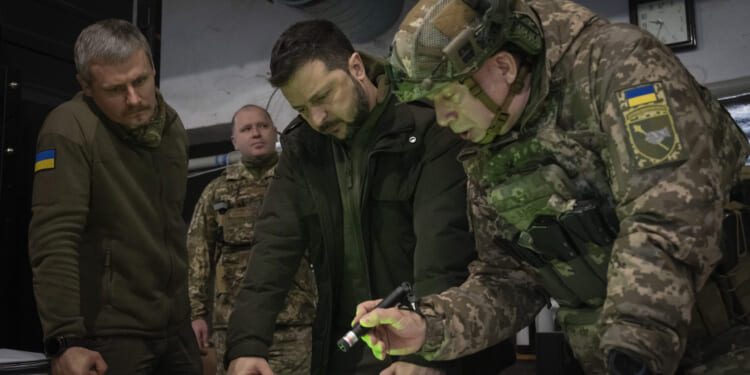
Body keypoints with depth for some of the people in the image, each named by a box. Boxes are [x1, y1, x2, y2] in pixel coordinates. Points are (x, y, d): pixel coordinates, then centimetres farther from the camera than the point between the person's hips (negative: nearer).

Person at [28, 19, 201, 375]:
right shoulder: (69, 131, -17)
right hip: (108, 335, -6)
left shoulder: (172, 126, 5)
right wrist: (65, 339, -25)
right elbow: (54, 241, -21)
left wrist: (189, 312, 15)